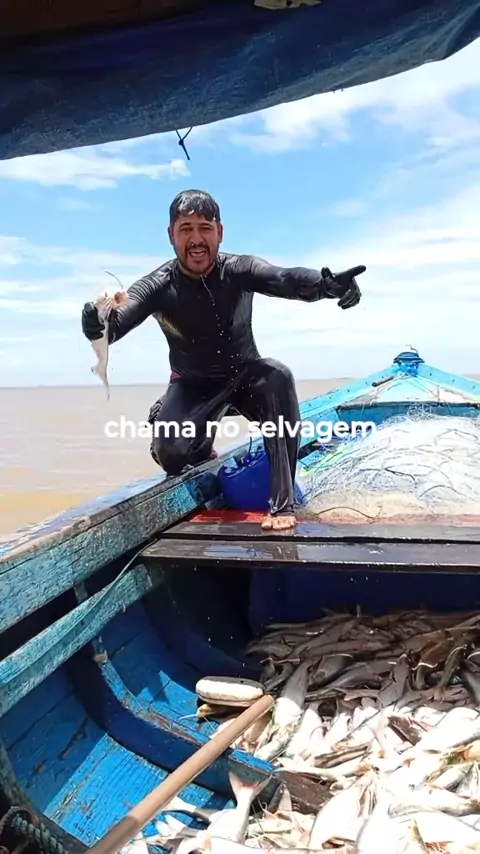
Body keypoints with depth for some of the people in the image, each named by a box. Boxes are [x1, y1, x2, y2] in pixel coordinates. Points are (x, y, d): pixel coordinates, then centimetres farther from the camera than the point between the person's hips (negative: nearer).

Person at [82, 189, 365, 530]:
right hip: (193, 386, 0)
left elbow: (286, 279, -37)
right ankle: (203, 443, 16)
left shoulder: (239, 270, -17)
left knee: (278, 376, -34)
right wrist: (98, 317, -58)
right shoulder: (157, 287, -17)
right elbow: (112, 327, -32)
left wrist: (327, 283, -60)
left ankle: (282, 504, -29)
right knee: (170, 453, -26)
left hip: (246, 376, 1)